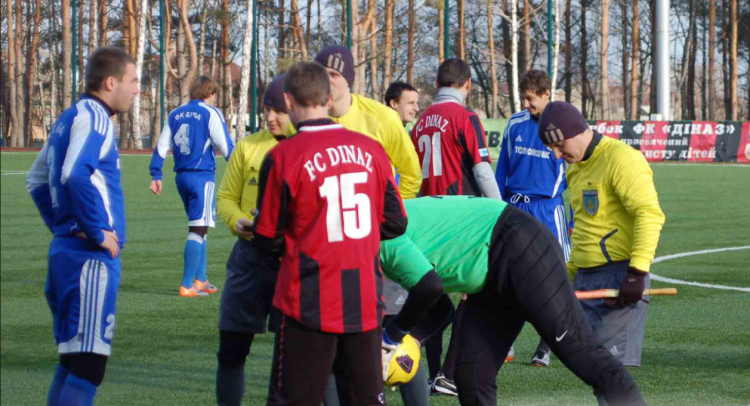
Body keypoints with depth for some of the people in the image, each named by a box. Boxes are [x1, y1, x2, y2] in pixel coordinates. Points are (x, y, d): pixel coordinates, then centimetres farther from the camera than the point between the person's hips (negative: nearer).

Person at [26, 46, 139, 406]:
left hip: (65, 251, 10)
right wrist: (97, 232, -19)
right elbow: (75, 176, -28)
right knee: (87, 365, -11)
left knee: (72, 360, 15)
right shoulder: (93, 117, -12)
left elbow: (37, 180, 28)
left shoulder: (69, 118, 17)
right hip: (90, 257, -10)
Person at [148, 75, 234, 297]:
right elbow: (225, 146, -9)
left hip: (182, 177, 7)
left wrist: (156, 175, 15)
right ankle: (187, 285, -11)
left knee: (199, 228, 19)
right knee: (198, 230, -6)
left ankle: (200, 280, 22)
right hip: (202, 176, -7)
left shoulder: (175, 114, 13)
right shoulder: (210, 113, -6)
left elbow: (161, 146, 12)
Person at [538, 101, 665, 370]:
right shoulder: (575, 168, 18)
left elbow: (650, 215, -20)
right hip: (585, 279, 9)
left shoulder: (622, 159, -11)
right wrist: (570, 274, 25)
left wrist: (636, 272, -26)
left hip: (618, 278, -9)